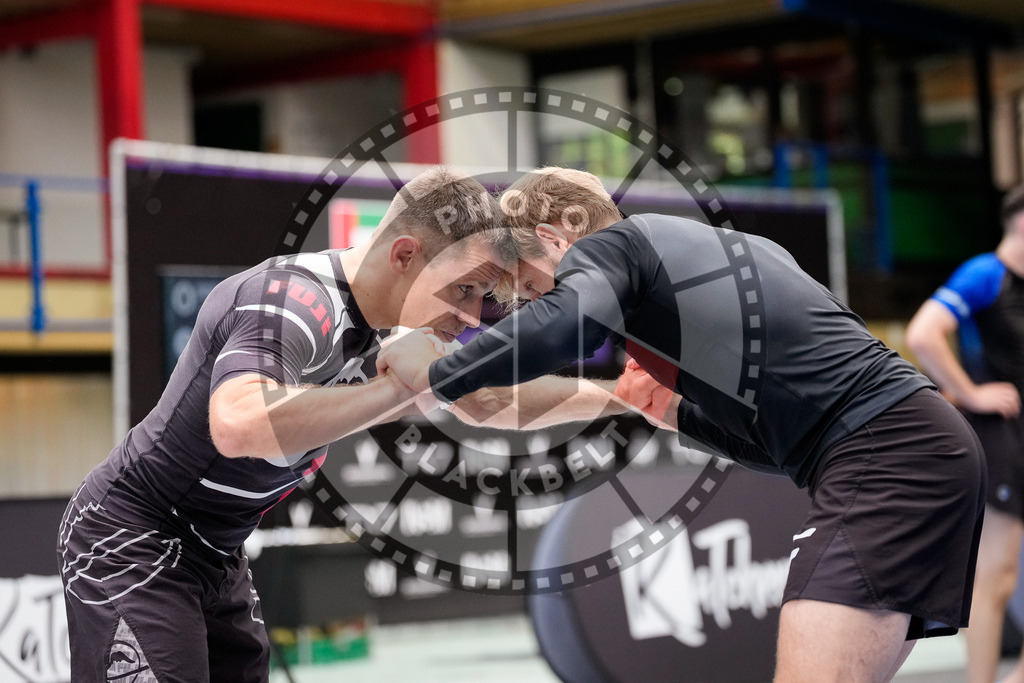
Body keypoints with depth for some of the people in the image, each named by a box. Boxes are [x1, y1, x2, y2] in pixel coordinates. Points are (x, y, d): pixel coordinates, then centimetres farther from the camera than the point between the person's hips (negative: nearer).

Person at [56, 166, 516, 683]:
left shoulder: (368, 331, 4)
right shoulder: (293, 298, -26)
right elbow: (239, 425, -45)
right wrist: (404, 383, -38)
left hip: (216, 557, 9)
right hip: (130, 546, -9)